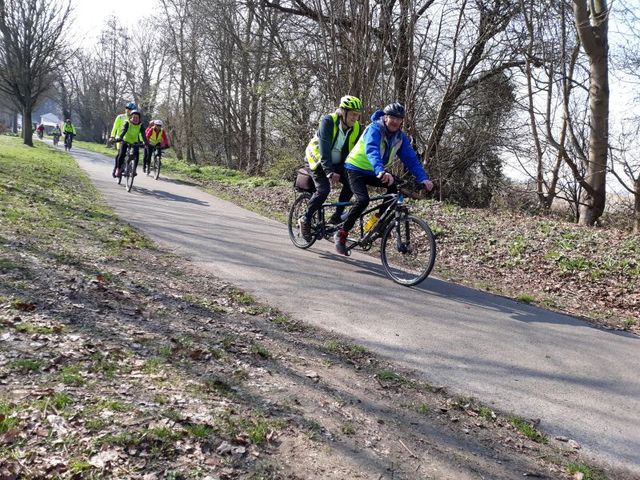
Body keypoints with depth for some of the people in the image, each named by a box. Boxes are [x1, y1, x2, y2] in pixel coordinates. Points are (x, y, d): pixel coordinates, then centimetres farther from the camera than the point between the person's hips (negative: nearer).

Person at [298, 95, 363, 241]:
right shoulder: (328, 121, -25)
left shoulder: (356, 128, -10)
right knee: (323, 190, -24)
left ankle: (336, 217, -2)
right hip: (319, 159, -5)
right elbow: (324, 148, -34)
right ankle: (305, 219, -4)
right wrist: (330, 172, -45)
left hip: (337, 162, 5)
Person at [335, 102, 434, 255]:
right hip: (356, 169, -6)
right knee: (363, 200, -26)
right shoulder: (374, 129, -22)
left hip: (374, 173, 6)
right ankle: (341, 234, -13)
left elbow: (411, 158, -9)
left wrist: (423, 178, -24)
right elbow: (371, 151, -40)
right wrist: (381, 171, -57)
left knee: (395, 184, -17)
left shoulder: (401, 137, -3)